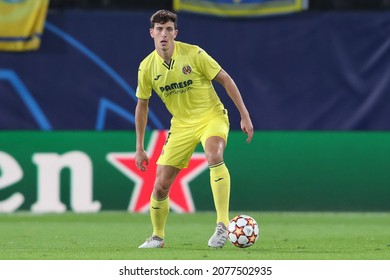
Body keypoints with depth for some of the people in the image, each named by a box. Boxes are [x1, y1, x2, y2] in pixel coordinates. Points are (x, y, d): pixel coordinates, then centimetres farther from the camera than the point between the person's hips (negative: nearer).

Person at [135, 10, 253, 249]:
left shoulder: (193, 54, -15)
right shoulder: (147, 67, -5)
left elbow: (225, 79, -8)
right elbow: (142, 105, 8)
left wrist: (245, 115, -11)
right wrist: (140, 148, 8)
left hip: (211, 117, -4)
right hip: (181, 124, 4)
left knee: (214, 155, -36)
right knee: (160, 186, -1)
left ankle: (223, 225, -36)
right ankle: (158, 237, 26)